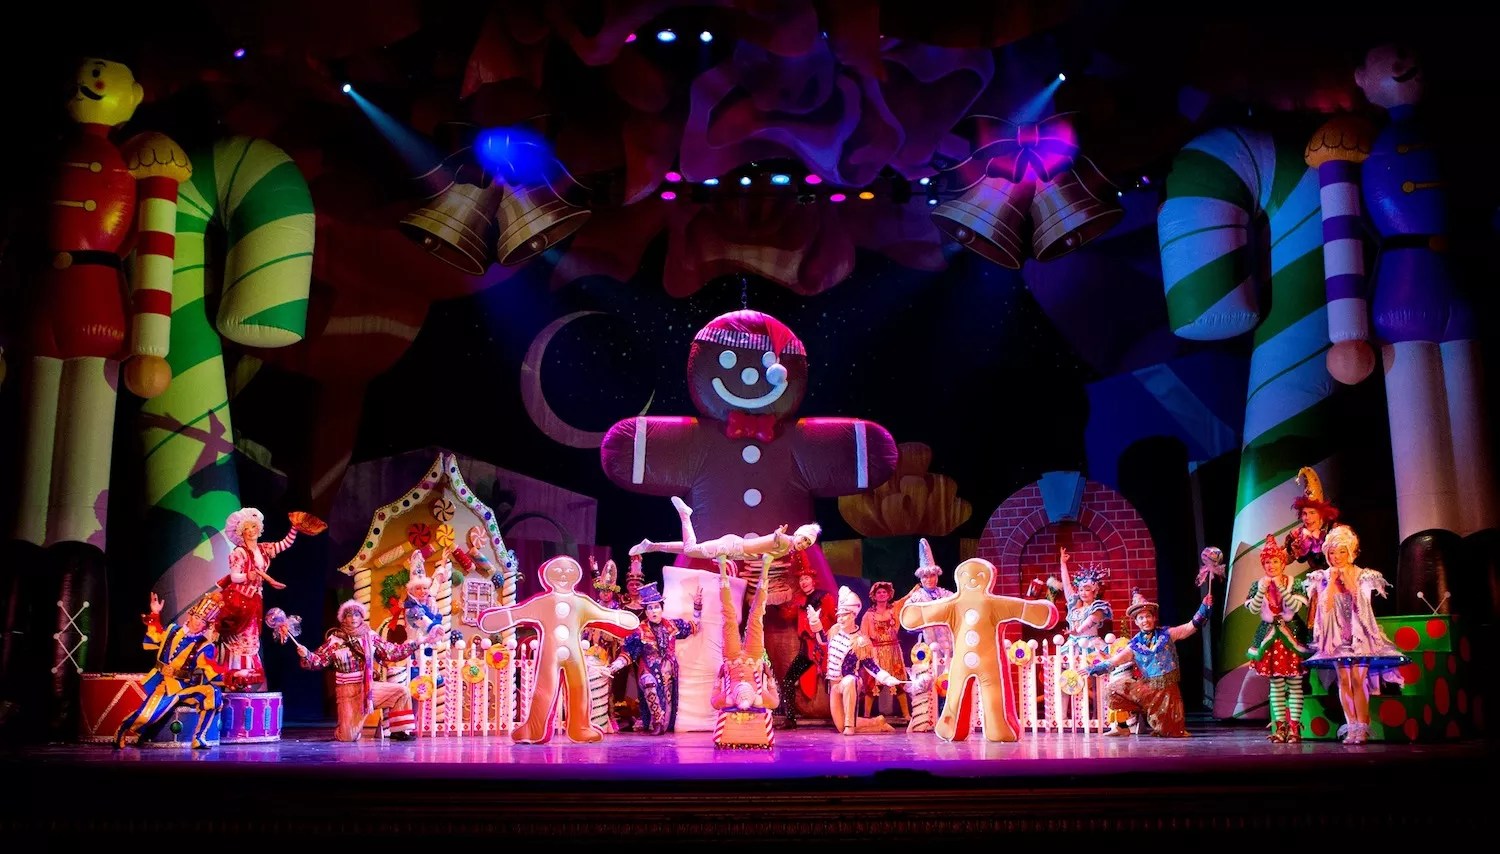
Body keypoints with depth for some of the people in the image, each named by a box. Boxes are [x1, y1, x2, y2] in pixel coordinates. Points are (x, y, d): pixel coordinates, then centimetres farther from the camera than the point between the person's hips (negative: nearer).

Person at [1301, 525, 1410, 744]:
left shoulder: (1364, 576, 1)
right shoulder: (1322, 577, 4)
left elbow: (1361, 605, -11)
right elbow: (1325, 607, -8)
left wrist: (1350, 580, -14)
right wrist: (1332, 580, -10)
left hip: (1359, 632, -2)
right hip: (1337, 634, 2)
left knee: (1358, 679, -11)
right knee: (1344, 680, -3)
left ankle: (1361, 727, -11)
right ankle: (1351, 726, 0)